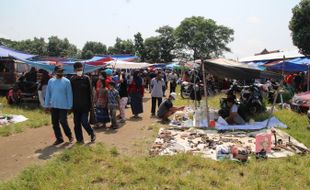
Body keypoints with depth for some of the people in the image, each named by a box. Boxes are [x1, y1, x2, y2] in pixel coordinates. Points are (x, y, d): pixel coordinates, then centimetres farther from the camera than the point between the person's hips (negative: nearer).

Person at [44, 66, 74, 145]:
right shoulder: (51, 81, 4)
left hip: (63, 106, -4)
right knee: (55, 123, 8)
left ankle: (70, 136, 15)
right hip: (53, 106, 4)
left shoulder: (66, 81, -6)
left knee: (63, 122, -7)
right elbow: (48, 94, 9)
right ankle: (59, 138, 22)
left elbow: (69, 94, -5)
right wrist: (46, 105, 7)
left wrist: (70, 106, -7)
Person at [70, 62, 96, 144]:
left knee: (84, 122, -8)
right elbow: (70, 92, 7)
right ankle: (79, 139, 20)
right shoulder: (72, 79, 4)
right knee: (77, 123, 7)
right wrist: (71, 105, 4)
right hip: (76, 106, 3)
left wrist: (90, 105, -6)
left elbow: (90, 92, -3)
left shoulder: (86, 78, -3)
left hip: (85, 105, -3)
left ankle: (92, 134, 18)